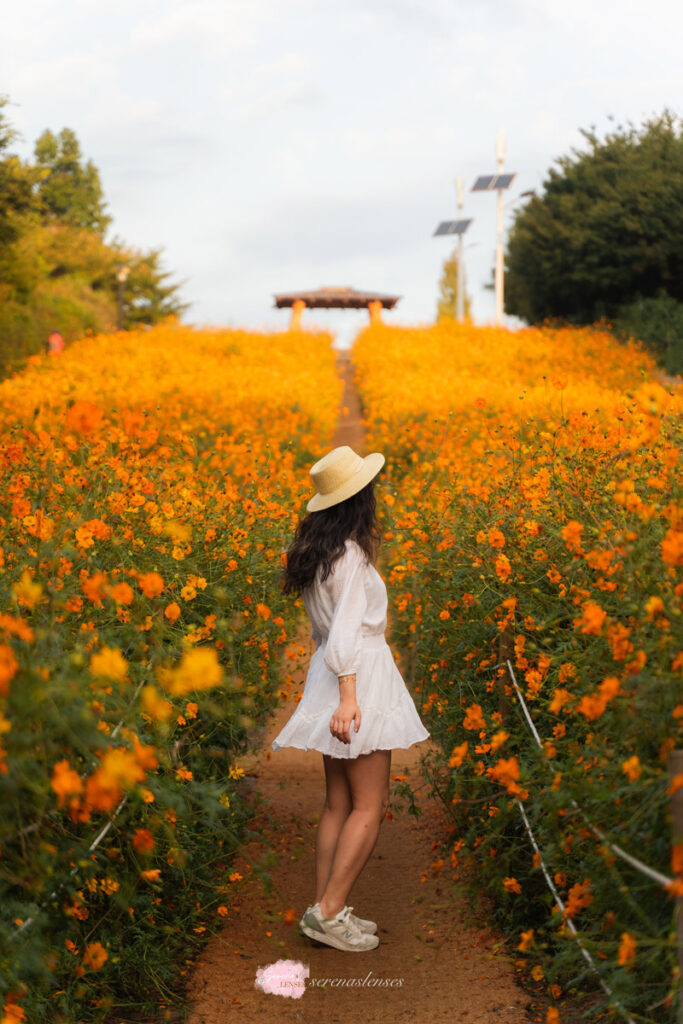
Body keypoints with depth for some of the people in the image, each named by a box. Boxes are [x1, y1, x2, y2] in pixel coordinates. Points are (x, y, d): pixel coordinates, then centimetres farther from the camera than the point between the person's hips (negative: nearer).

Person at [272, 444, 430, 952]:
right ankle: (328, 912, -3)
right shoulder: (352, 555, -15)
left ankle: (324, 909, 16)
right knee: (370, 806, -3)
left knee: (339, 804, 12)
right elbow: (345, 631, -21)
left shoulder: (316, 551, 11)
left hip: (328, 672, 9)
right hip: (360, 678, -9)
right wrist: (348, 696, -24)